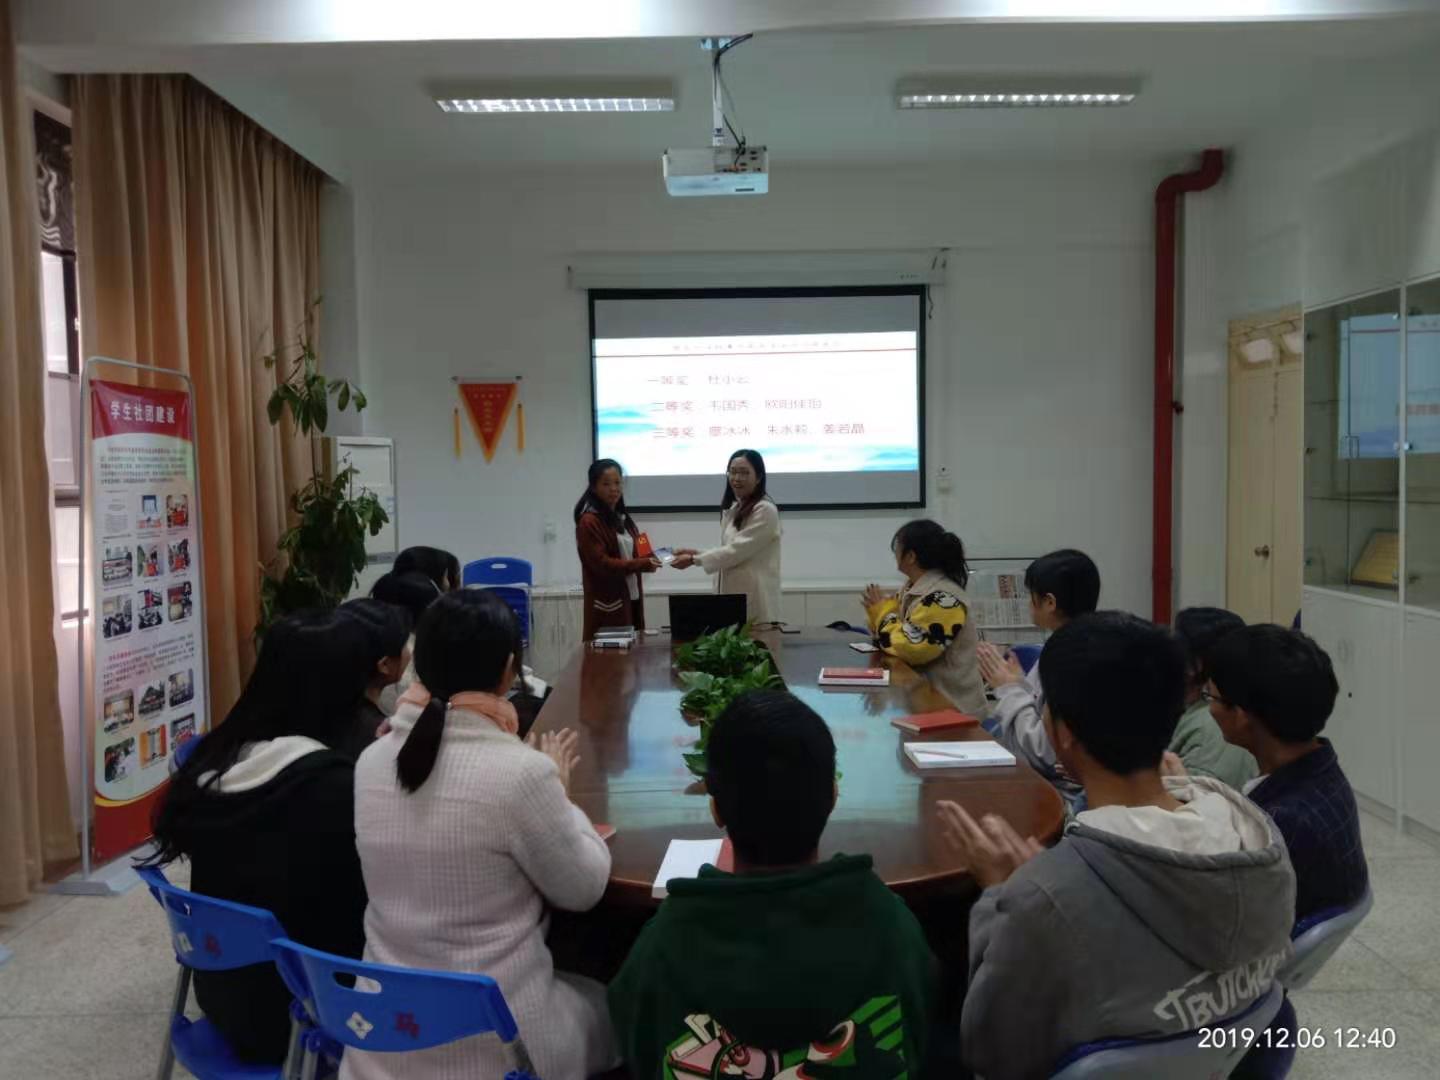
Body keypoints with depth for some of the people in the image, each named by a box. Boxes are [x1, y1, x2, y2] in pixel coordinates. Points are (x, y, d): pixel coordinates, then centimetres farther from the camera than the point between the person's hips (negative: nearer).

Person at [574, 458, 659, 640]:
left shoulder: (623, 518, 16)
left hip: (631, 599, 8)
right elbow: (601, 564, -17)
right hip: (608, 604, -8)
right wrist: (642, 565, -21)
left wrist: (648, 560, 0)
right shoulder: (589, 522, -10)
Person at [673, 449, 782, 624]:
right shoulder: (733, 510, 17)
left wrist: (695, 560, -12)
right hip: (732, 595, 7)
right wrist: (697, 553, 4)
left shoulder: (765, 510, -11)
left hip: (755, 600, -7)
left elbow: (737, 551, -16)